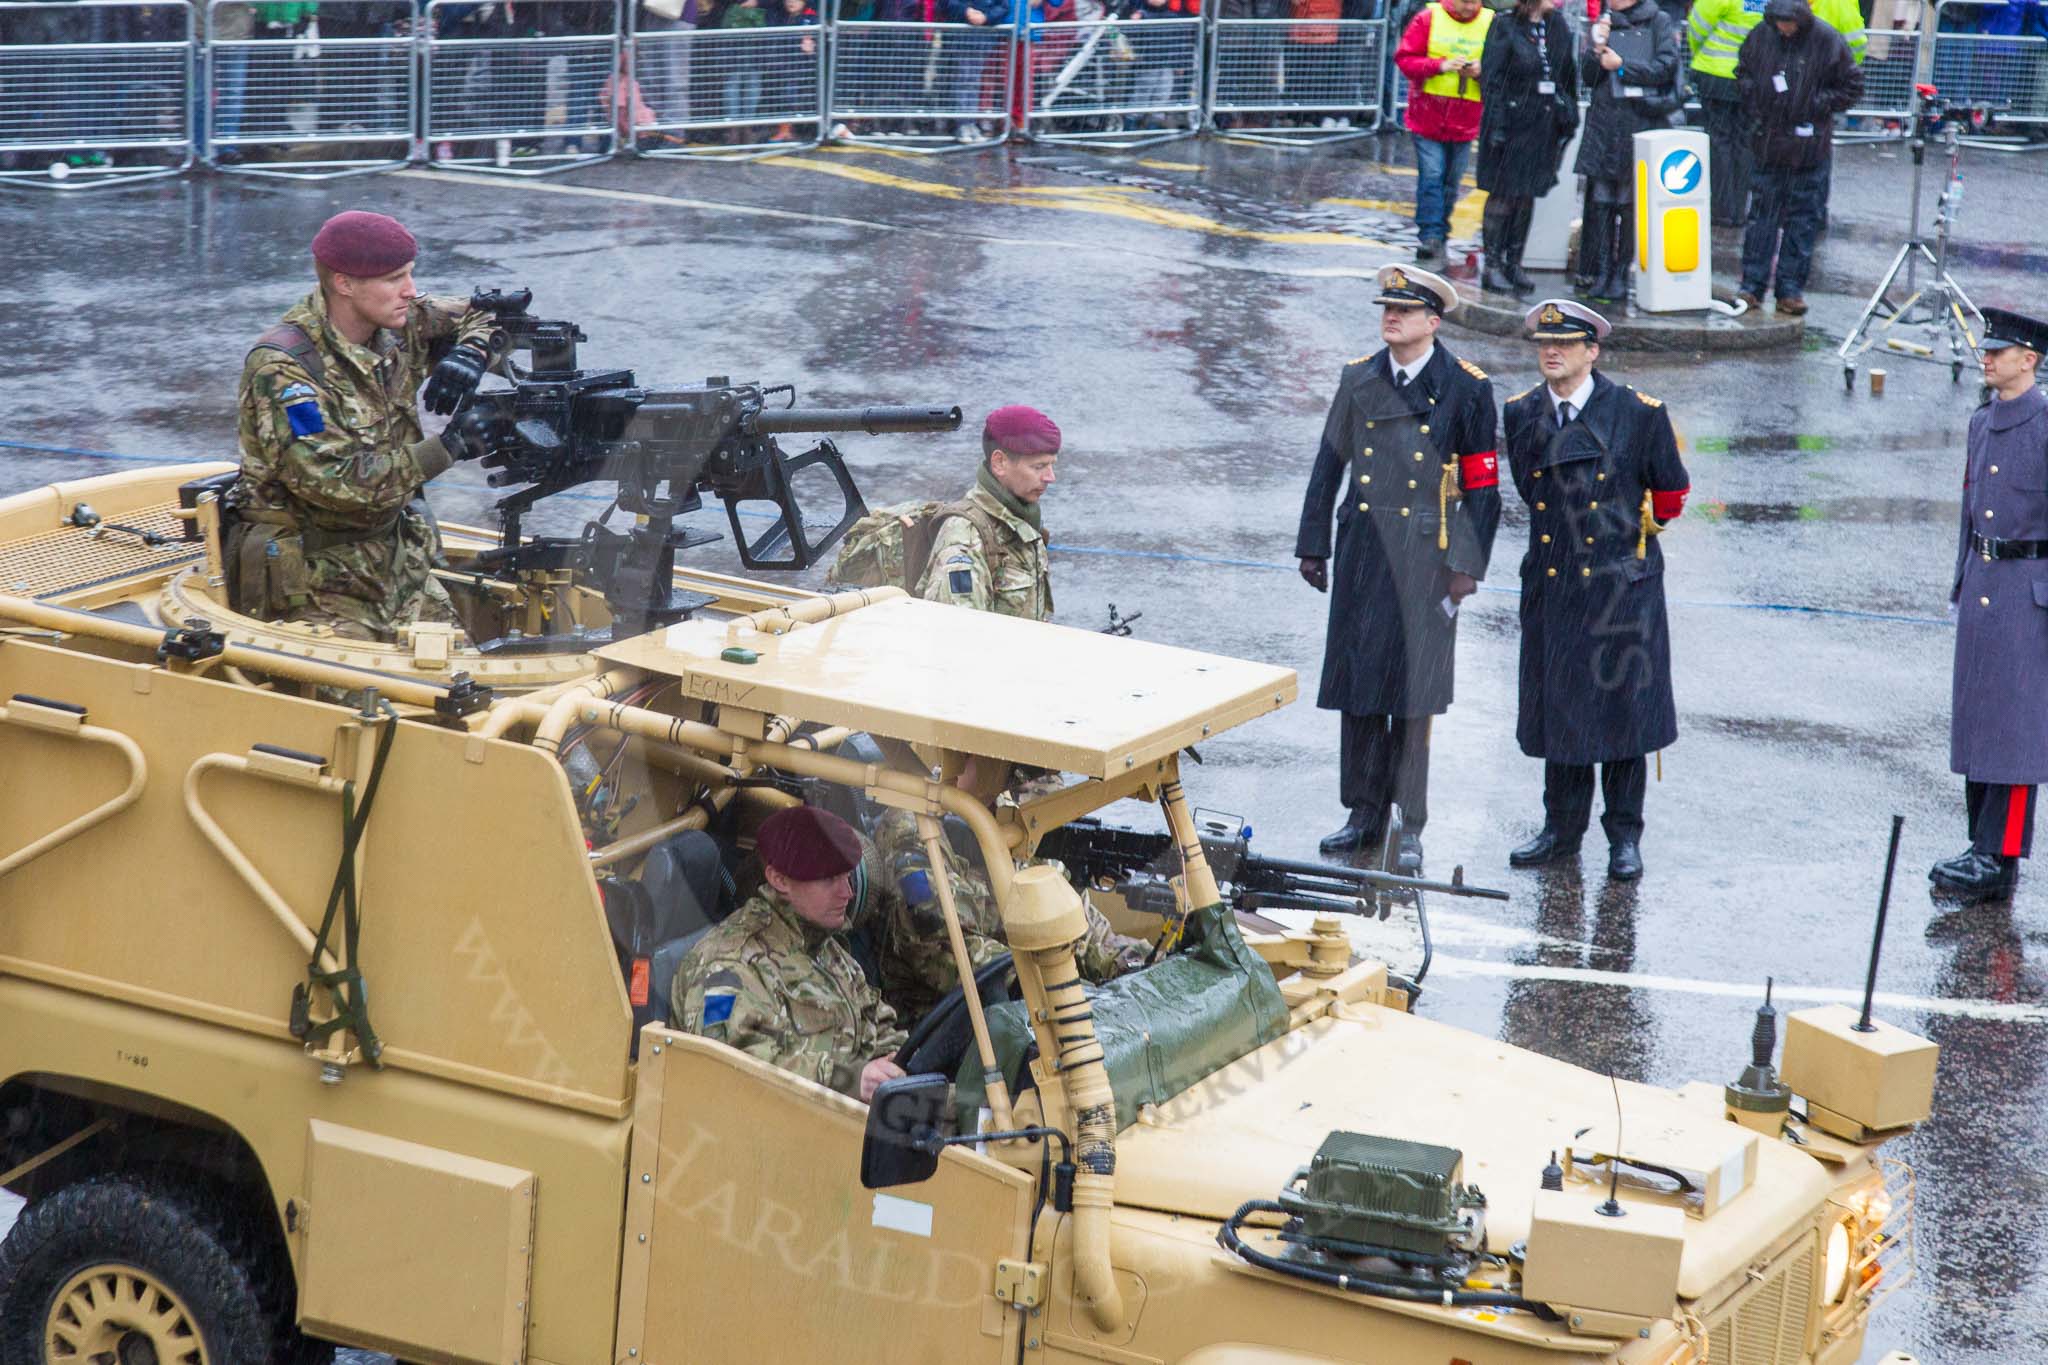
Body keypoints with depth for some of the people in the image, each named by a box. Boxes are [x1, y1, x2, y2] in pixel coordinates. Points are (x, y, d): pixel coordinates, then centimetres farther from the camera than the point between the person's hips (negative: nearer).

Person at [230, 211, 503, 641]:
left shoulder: (399, 323, 0)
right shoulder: (283, 368, -20)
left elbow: (487, 313, 16)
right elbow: (333, 482, -28)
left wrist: (469, 357, -8)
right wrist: (447, 448, -26)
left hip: (395, 559, 7)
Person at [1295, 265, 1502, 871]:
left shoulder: (1466, 387, -3)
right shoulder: (1359, 379, 8)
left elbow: (1482, 482, -3)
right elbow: (1329, 464, 13)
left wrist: (1468, 564, -8)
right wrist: (1313, 545, 10)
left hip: (1426, 554, -4)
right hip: (1363, 548, 4)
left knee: (1414, 689, -2)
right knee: (1357, 683, 6)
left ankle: (1411, 827, 6)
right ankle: (1364, 814, 17)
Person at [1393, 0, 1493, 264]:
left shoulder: (1491, 23, 0)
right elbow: (1404, 58, -6)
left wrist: (1482, 71, -16)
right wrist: (1441, 66, -18)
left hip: (1466, 121, 2)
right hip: (1428, 117, -2)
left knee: (1452, 181, 9)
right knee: (1431, 176, -9)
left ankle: (1438, 236, 21)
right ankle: (1429, 237, -6)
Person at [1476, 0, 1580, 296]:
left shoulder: (1558, 27, 7)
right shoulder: (1506, 26, -9)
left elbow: (1568, 76, 13)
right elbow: (1491, 78, -11)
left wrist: (1570, 116, 9)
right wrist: (1497, 124, -16)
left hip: (1544, 124, 6)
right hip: (1511, 122, -5)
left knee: (1527, 196, 10)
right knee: (1502, 195, 0)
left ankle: (1513, 264, 18)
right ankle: (1492, 267, 6)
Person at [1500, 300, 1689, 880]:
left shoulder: (1639, 413, -8)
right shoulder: (1521, 414, 3)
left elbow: (1670, 492, 6)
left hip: (1620, 582, -4)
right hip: (1552, 582, 4)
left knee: (1623, 708, 2)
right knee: (1556, 705, 9)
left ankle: (1624, 836, 11)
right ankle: (1562, 828, 21)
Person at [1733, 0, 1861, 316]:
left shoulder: (1827, 41, -9)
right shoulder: (1760, 36, 0)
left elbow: (1852, 88, 0)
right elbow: (1743, 72, 18)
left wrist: (1819, 105, -12)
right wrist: (1753, 106, 2)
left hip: (1809, 148, -2)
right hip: (1767, 144, 2)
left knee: (1802, 221, 3)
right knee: (1762, 215, 5)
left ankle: (1790, 290, 9)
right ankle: (1752, 286, 10)